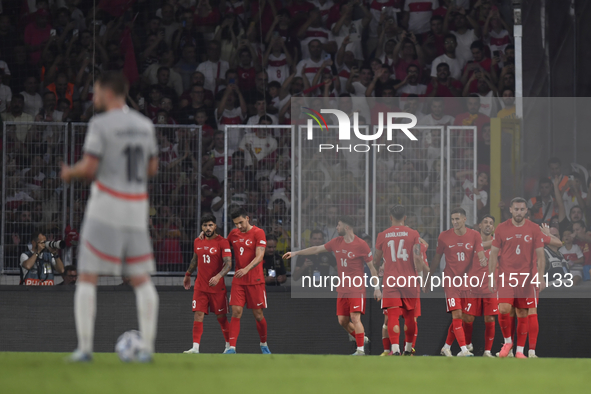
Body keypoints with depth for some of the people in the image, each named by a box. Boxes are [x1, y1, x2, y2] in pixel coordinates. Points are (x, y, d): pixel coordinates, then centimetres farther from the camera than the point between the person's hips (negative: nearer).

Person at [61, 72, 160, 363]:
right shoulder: (145, 125, 10)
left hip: (105, 208, -5)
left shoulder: (101, 124, -10)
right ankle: (147, 347, 0)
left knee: (87, 278, 0)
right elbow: (152, 169, 15)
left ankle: (84, 348, -7)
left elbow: (89, 168, -15)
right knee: (141, 279, 9)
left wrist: (70, 173, 6)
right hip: (137, 208, 5)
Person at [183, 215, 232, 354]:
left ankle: (229, 345, 19)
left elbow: (228, 263, -15)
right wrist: (187, 275, 34)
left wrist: (218, 276, -31)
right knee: (198, 315, -7)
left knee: (221, 317, 4)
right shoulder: (198, 242, 7)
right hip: (200, 285, 4)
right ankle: (195, 347, -11)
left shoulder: (222, 242, -9)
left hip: (217, 286, -4)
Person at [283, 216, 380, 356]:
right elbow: (317, 249, 20)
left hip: (357, 289, -7)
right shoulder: (336, 242, 9)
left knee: (355, 318, -18)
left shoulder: (361, 245, -9)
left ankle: (360, 350, -16)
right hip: (342, 290, 7)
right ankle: (362, 339, 25)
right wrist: (295, 253, 21)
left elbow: (372, 267, -5)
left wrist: (377, 288, -7)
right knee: (342, 321, 6)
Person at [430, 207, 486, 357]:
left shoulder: (474, 235, 1)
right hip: (451, 281, -3)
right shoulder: (444, 236, -1)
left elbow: (480, 254, -2)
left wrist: (483, 259, -26)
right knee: (457, 314, -15)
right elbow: (437, 258, 8)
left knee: (460, 317, 7)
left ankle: (447, 347, 23)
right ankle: (463, 349, -19)